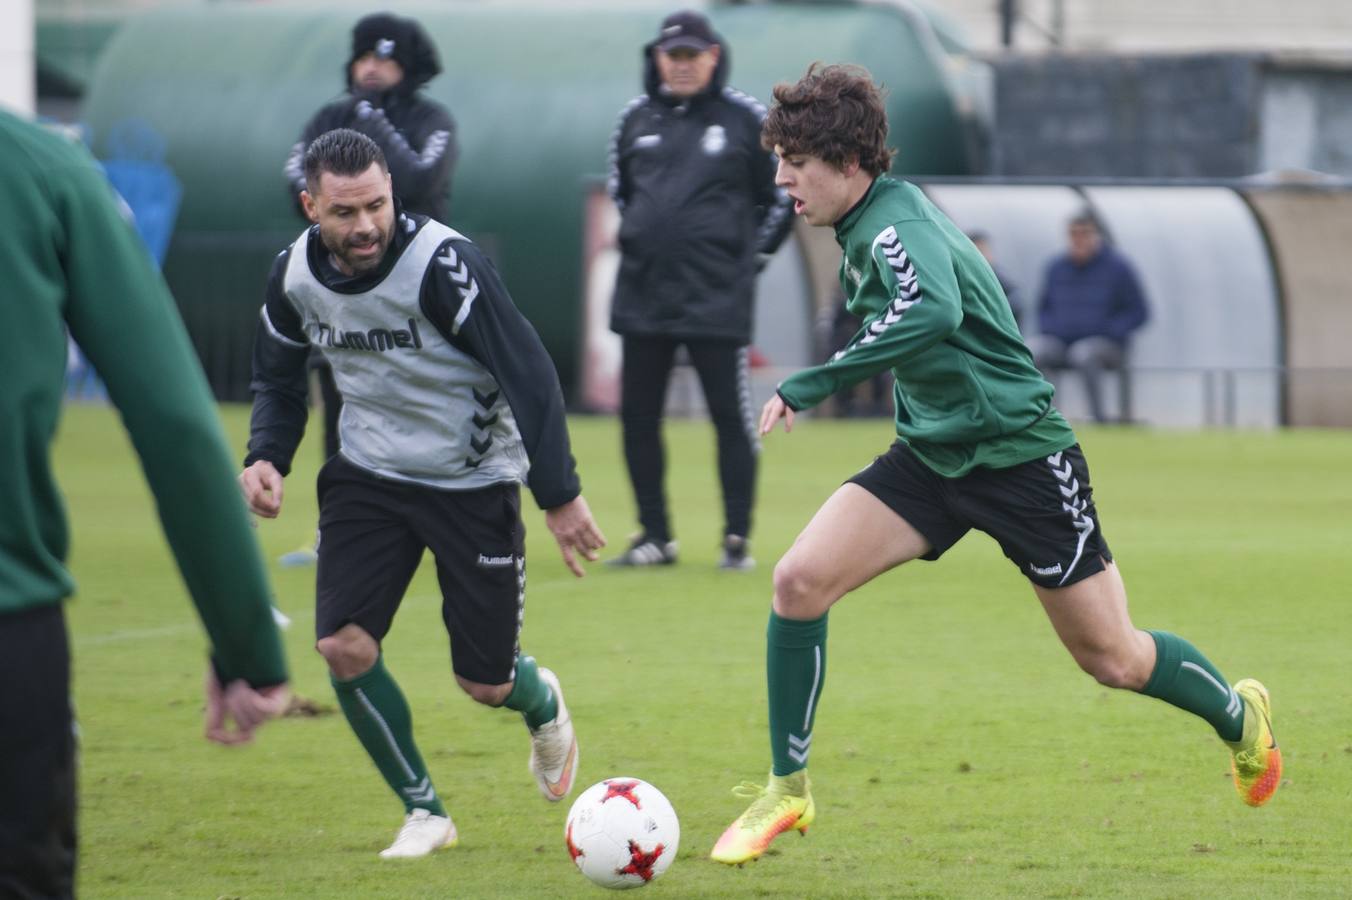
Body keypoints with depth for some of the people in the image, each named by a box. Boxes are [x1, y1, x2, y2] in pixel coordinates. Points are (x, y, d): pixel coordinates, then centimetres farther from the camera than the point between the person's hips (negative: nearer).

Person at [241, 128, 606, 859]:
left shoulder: (440, 263, -26)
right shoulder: (295, 276, -9)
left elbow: (528, 372, -23)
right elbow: (277, 378, 10)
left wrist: (560, 495, -24)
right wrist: (266, 458, -9)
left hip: (475, 482, -4)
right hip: (370, 475, 4)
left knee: (484, 683, 1)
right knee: (343, 647, -14)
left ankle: (542, 704, 42)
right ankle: (424, 812, 7)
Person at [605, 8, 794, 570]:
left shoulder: (746, 120, -2)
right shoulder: (636, 120, 8)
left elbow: (784, 197, 5)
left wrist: (749, 259, 3)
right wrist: (644, 242, 14)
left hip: (717, 299, -4)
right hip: (641, 297, 4)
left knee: (732, 418, -3)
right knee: (637, 416, 6)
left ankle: (737, 539, 2)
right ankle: (655, 537, 15)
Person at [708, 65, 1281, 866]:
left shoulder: (896, 224, -24)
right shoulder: (867, 226, 3)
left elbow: (935, 312, -46)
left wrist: (809, 387, -45)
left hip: (1021, 457, -8)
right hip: (932, 458, 8)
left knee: (1113, 661, 5)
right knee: (801, 580, -13)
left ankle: (1240, 716, 36)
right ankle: (788, 791, -2)